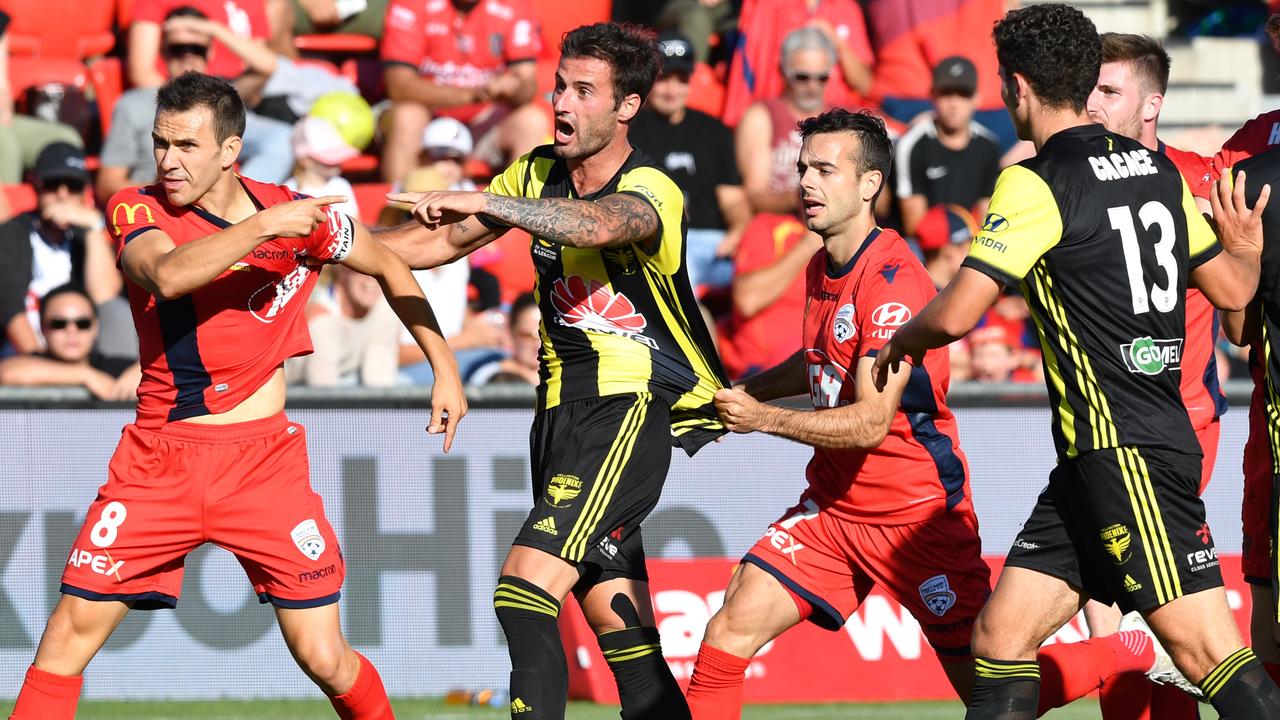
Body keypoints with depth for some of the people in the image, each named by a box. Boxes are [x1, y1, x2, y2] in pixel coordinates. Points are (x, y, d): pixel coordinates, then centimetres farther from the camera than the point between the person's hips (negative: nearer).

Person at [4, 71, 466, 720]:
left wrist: (445, 367, 13)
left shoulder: (296, 214, -1)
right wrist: (263, 226, -31)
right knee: (70, 631, -8)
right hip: (158, 460, 0)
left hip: (263, 459, 0)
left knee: (323, 659, -4)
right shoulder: (137, 210, -4)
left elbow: (389, 268, 16)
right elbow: (166, 275, -27)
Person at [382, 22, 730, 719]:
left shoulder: (651, 193, -14)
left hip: (633, 406, -8)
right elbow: (448, 240, 19)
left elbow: (597, 224, -37)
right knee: (619, 627, 7)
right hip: (561, 408, 8)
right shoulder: (540, 174, 9)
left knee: (524, 588, -21)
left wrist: (488, 202, -48)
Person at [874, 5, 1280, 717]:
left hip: (1126, 453, -9)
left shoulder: (1038, 183, -11)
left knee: (1209, 653, -12)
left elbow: (956, 315, -14)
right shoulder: (1157, 168, 11)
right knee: (999, 639, 8)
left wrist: (901, 340, 8)